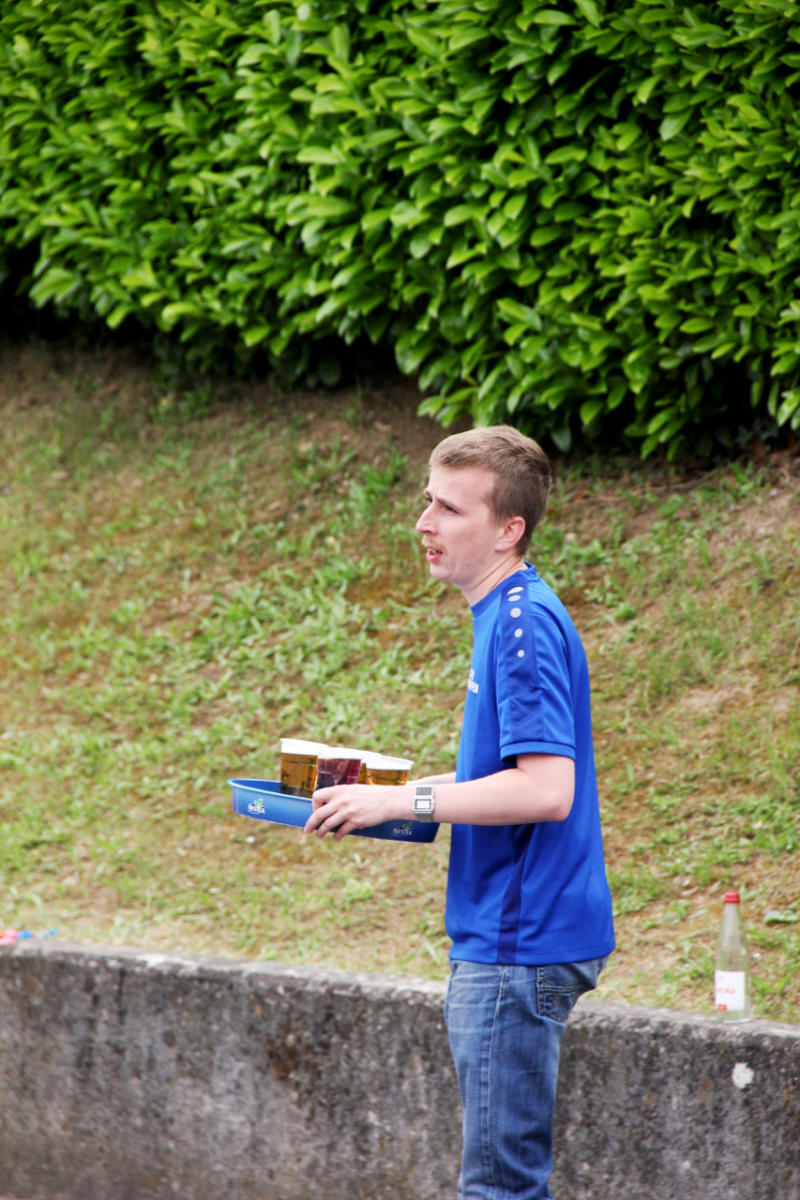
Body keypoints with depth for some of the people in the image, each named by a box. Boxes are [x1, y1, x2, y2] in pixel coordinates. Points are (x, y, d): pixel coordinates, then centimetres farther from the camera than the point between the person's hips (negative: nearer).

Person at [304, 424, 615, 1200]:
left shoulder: (524, 625, -17)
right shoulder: (509, 618, 15)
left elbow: (545, 789, -25)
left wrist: (403, 800, -18)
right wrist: (396, 794, 16)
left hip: (518, 943, -11)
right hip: (498, 940, 11)